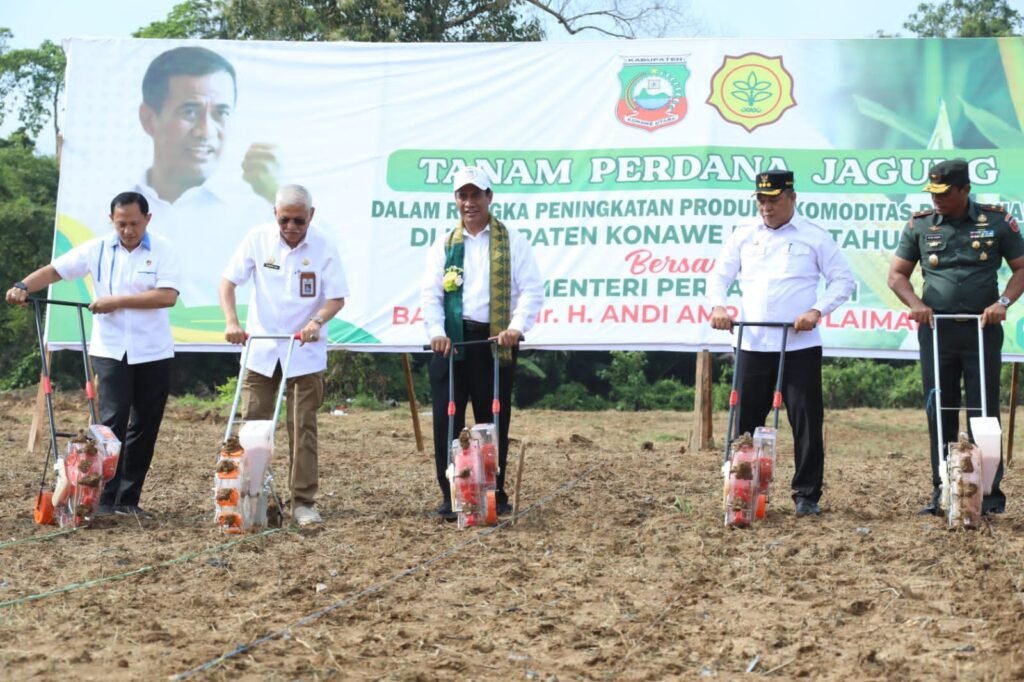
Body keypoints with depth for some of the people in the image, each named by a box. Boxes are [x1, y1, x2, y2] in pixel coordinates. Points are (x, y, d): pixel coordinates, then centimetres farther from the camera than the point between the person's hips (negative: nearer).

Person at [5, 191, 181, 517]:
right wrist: (23, 286, -19)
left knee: (145, 427, 5)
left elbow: (168, 295, -17)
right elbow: (54, 270, -1)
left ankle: (129, 499, 14)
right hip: (110, 351, 0)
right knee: (112, 422, -10)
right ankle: (104, 500, -9)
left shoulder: (163, 250, -5)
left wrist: (118, 301, -19)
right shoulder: (97, 249, 0)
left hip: (153, 354, 1)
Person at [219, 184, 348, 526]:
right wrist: (231, 321, -19)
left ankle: (304, 501, 8)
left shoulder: (324, 247, -9)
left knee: (303, 428, 3)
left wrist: (317, 321, -26)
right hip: (260, 347, 1)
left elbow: (336, 298, -7)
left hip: (305, 351, -1)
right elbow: (228, 281, -4)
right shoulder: (257, 238, -6)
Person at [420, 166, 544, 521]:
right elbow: (430, 294, 5)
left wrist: (516, 327, -16)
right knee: (446, 418, -1)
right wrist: (436, 332, -12)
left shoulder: (513, 242, 6)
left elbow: (532, 290, -1)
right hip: (451, 340, 2)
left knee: (494, 419, 5)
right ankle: (451, 496, 7)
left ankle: (494, 494, 16)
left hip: (495, 341, -2)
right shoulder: (443, 246, 12)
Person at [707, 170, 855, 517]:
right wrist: (718, 305, -8)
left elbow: (843, 280, 2)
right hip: (753, 344, 3)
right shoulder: (743, 235, 11)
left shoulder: (815, 236, 2)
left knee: (806, 421, -1)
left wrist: (817, 310, -13)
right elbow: (720, 275, 12)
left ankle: (807, 495, 7)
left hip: (800, 345, -3)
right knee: (745, 419, 5)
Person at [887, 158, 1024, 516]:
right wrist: (915, 303, -10)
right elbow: (897, 274, 8)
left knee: (984, 413, 0)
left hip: (982, 330, -2)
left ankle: (990, 492, 5)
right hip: (936, 330, 2)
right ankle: (942, 490, 12)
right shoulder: (920, 225, 4)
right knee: (939, 414, 6)